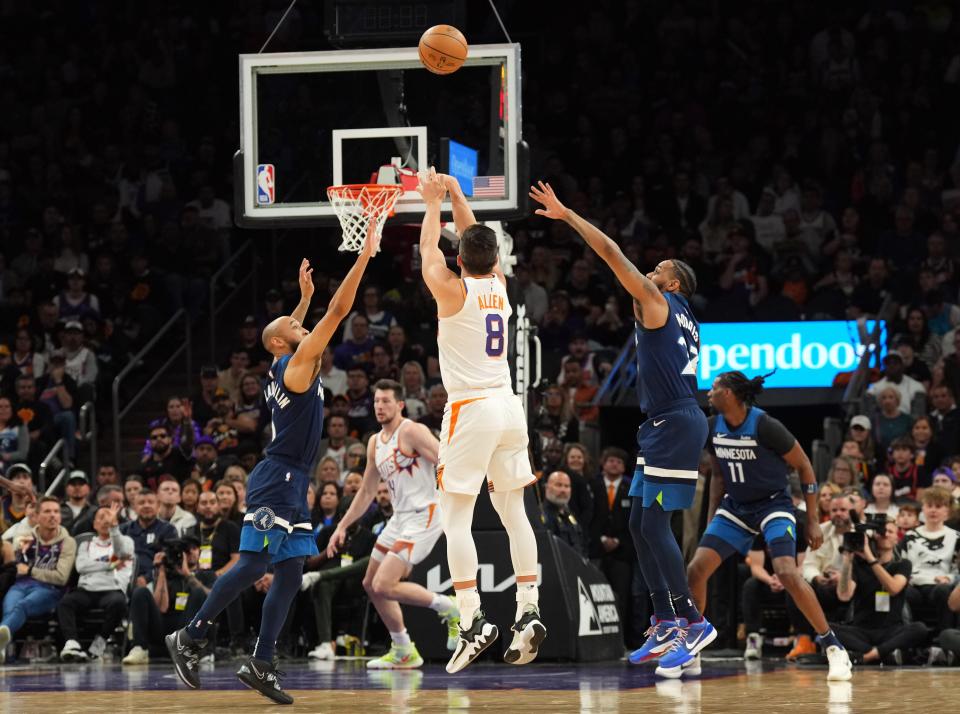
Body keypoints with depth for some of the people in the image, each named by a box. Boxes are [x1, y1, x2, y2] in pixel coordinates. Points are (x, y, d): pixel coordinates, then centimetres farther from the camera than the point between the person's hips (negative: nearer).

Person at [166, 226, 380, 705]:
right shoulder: (297, 363, -7)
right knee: (253, 564, -13)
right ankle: (190, 638, -7)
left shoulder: (284, 367, 16)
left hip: (292, 485, 10)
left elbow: (291, 331, 42)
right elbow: (338, 312, -13)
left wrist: (305, 297, 42)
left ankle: (260, 665, 4)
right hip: (276, 480, -10)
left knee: (290, 575, 5)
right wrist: (365, 257, -11)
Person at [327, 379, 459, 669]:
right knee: (371, 584, 13)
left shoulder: (411, 432, -12)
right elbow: (366, 492, 23)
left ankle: (448, 609, -3)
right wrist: (342, 527, 21)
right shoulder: (375, 442, 15)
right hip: (400, 517, 9)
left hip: (423, 516, -9)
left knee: (384, 586, -18)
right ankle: (403, 652, 22)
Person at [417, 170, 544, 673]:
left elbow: (429, 251, 8)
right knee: (513, 512, 11)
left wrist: (433, 203, 20)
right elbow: (477, 240, 22)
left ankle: (473, 622, -12)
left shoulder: (454, 291, -9)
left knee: (456, 518, -3)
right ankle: (529, 611, 5)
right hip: (508, 405, 6)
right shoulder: (499, 286, 6)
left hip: (471, 410, -6)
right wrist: (456, 196, 27)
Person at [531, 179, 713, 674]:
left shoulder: (657, 300, -4)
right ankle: (666, 624, 12)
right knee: (640, 524, 10)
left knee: (654, 523, -13)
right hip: (664, 425, 10)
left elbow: (611, 254, -7)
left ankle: (692, 622, -14)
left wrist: (566, 216, -2)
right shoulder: (683, 320, 21)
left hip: (674, 423, -10)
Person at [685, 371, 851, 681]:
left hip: (773, 504, -6)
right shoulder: (712, 428, -3)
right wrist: (712, 522, 13)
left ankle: (834, 648, -19)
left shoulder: (764, 426, -21)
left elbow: (804, 466, -11)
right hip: (735, 506, 6)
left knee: (787, 573, -27)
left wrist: (813, 520, -12)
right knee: (695, 571, -5)